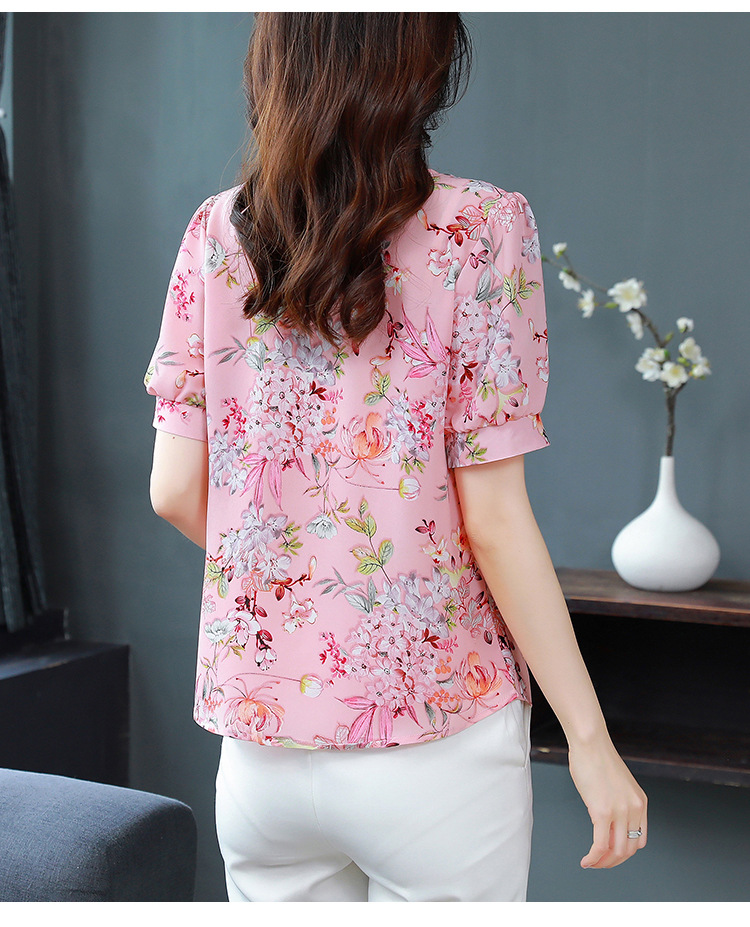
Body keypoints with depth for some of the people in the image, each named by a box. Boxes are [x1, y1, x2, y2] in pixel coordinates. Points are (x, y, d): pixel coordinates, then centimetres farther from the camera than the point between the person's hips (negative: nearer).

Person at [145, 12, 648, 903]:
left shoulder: (217, 231, -1)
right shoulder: (482, 227, -11)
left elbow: (176, 492, -1)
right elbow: (494, 521, -13)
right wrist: (591, 741, -6)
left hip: (259, 738, 4)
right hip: (435, 738, -3)